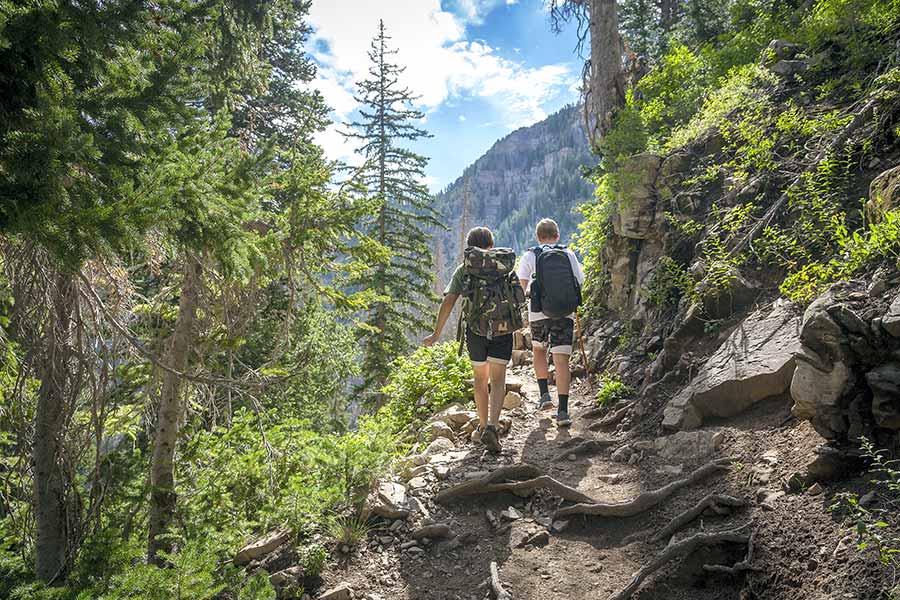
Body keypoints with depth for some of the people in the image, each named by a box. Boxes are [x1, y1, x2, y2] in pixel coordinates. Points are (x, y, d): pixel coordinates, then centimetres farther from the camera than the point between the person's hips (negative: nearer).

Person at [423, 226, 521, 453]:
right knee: (498, 381, 1)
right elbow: (517, 295, 19)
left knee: (480, 379, 17)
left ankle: (483, 427, 27)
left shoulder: (464, 269, 7)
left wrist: (436, 334, 2)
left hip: (476, 329, 0)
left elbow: (448, 302, -2)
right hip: (503, 329, 0)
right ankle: (492, 427, -18)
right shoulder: (506, 266, 13)